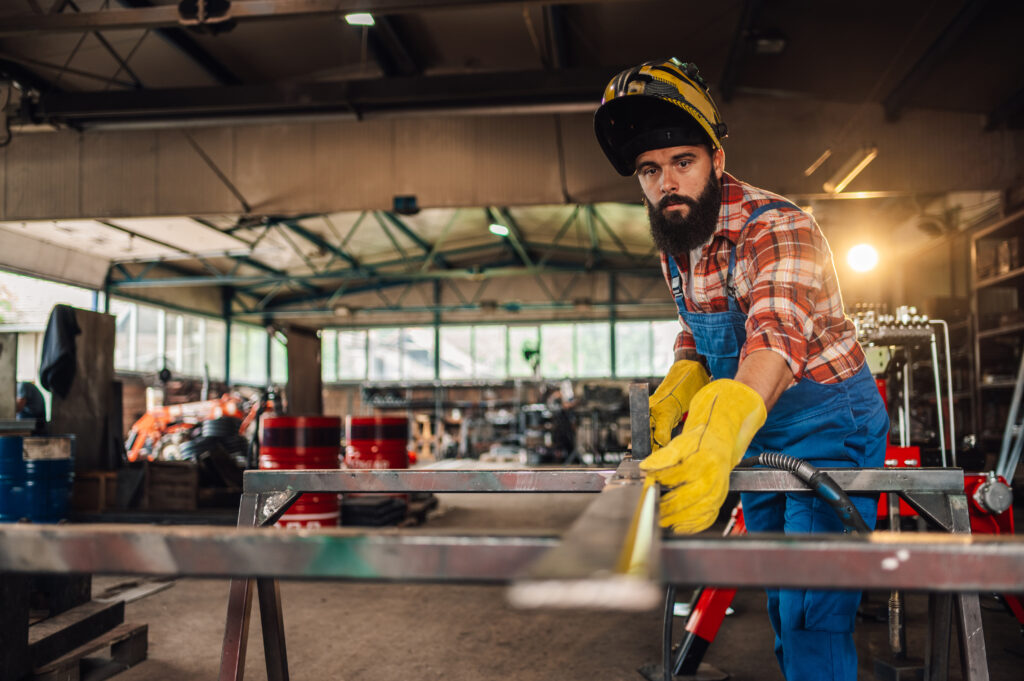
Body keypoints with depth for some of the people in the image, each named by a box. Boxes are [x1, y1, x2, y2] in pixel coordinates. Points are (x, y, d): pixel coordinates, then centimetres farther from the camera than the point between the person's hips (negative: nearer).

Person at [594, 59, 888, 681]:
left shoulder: (777, 227, -26)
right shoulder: (674, 244, -1)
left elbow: (778, 334, -44)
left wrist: (718, 437, -63)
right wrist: (675, 393, -11)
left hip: (830, 426, -7)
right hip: (756, 432, 8)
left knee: (813, 615, -12)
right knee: (779, 597, 16)